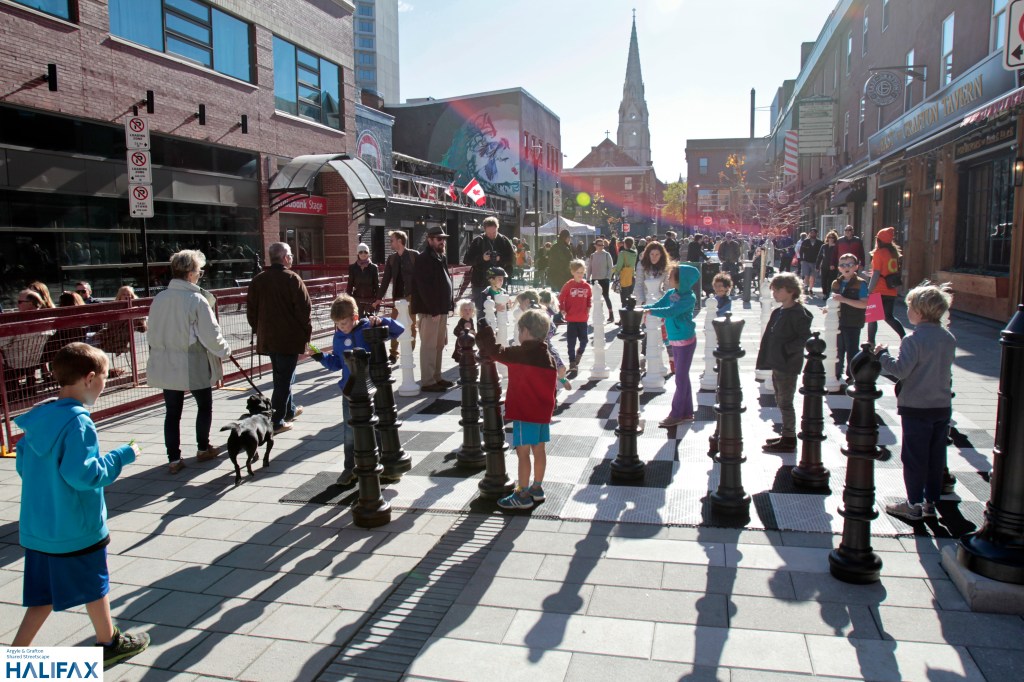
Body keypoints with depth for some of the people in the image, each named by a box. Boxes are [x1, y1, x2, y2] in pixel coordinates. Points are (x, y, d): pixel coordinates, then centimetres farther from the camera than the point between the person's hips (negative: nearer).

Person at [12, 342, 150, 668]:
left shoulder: (39, 417, 3)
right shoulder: (77, 422, -23)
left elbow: (23, 466, 11)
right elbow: (83, 474, -28)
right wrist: (121, 456, -16)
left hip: (37, 528, 7)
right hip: (76, 530, -7)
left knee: (43, 595, 18)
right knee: (95, 586, 14)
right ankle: (109, 643, 32)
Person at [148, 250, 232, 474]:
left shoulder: (159, 299, 0)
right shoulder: (197, 299, -17)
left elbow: (152, 334, 9)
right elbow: (211, 334, -15)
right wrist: (225, 351, 2)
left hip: (166, 366, 5)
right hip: (195, 365, -5)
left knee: (172, 412, 10)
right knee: (204, 405, 16)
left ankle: (174, 459, 12)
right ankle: (203, 449, 28)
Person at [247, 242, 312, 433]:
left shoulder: (258, 280, 6)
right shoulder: (292, 279, -12)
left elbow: (252, 310, 9)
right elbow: (305, 308, -15)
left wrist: (258, 330, 19)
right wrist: (307, 332, -5)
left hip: (268, 338, 6)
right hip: (290, 338, -6)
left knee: (281, 375, 21)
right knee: (284, 378, -1)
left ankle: (289, 410, 36)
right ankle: (276, 421, -2)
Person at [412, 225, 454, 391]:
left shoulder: (442, 258, 16)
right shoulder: (423, 259, -12)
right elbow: (424, 287, -19)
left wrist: (448, 305, 11)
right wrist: (434, 310, -21)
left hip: (442, 309, 9)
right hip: (430, 310, -9)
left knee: (439, 345, 14)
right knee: (429, 346, -5)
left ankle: (437, 377, 22)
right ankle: (427, 381, -1)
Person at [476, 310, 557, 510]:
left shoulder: (521, 353, -16)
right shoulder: (548, 357, 8)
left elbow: (496, 351, -17)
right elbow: (551, 386, 14)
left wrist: (484, 334, -2)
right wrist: (550, 410, 22)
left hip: (525, 413, -8)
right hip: (543, 412, 8)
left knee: (523, 452, -3)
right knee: (539, 450, 15)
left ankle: (523, 495, 1)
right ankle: (537, 488, 27)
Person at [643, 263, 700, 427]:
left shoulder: (689, 298, -19)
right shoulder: (670, 293, 3)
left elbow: (671, 311, -29)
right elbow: (657, 305, 1)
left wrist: (649, 311, -34)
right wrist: (641, 307, -16)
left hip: (686, 341, -8)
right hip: (674, 340, 8)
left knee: (681, 378, -1)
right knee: (683, 377, 14)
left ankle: (676, 415, 6)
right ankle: (687, 412, 24)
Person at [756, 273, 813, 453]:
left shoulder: (798, 313, -15)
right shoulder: (778, 312, 11)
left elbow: (806, 337, -19)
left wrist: (787, 349, -22)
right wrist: (767, 360, 9)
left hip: (789, 365, -9)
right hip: (777, 364, 9)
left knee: (785, 402, -2)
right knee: (781, 401, 17)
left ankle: (789, 440, 8)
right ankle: (787, 436, 28)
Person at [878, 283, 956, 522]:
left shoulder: (913, 339, -19)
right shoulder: (949, 338, 4)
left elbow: (900, 370, -22)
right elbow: (946, 370, 13)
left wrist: (882, 354, -8)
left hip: (916, 408, -6)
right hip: (943, 406, 7)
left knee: (914, 458, 3)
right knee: (936, 457, 14)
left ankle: (914, 505, 10)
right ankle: (931, 501, 24)